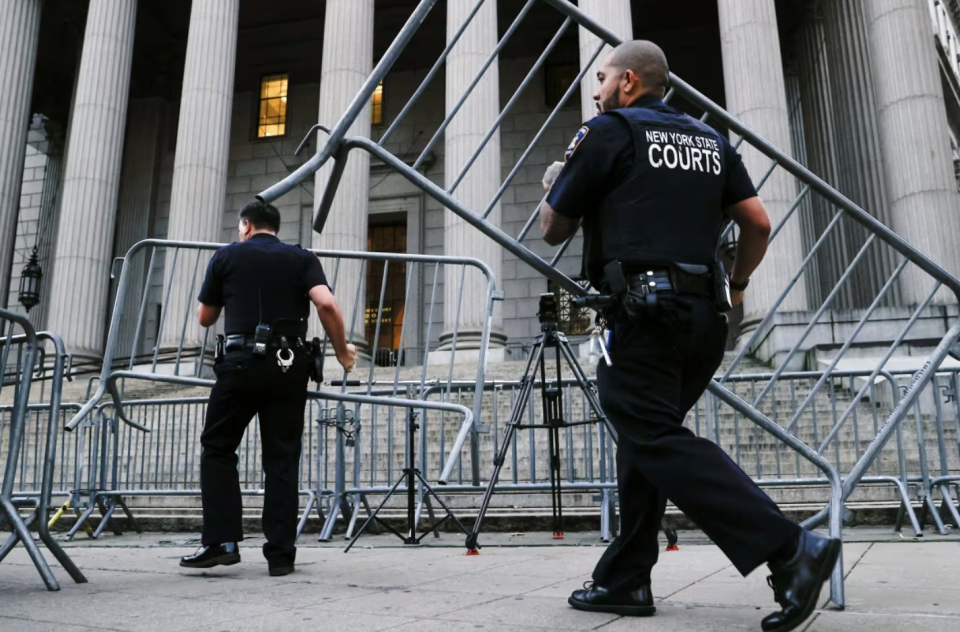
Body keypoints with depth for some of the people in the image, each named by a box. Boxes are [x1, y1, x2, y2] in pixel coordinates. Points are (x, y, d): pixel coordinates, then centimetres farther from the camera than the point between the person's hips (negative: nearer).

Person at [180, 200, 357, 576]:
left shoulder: (227, 256, 10)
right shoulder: (301, 259, 10)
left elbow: (205, 318, 17)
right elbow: (326, 304, -8)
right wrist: (342, 351, 3)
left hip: (241, 361, -1)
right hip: (288, 365, 2)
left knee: (217, 449, 12)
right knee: (283, 459, 6)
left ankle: (222, 541, 4)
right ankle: (281, 553, 5)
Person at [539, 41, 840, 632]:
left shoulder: (608, 132, 2)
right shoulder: (711, 140, 19)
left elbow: (554, 230, 6)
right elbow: (759, 223, 13)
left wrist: (553, 188, 28)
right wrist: (737, 284, 28)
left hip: (643, 312, -7)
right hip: (703, 313, 8)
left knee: (659, 440, -10)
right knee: (644, 436, 13)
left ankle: (788, 547, -19)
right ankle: (624, 579, 15)